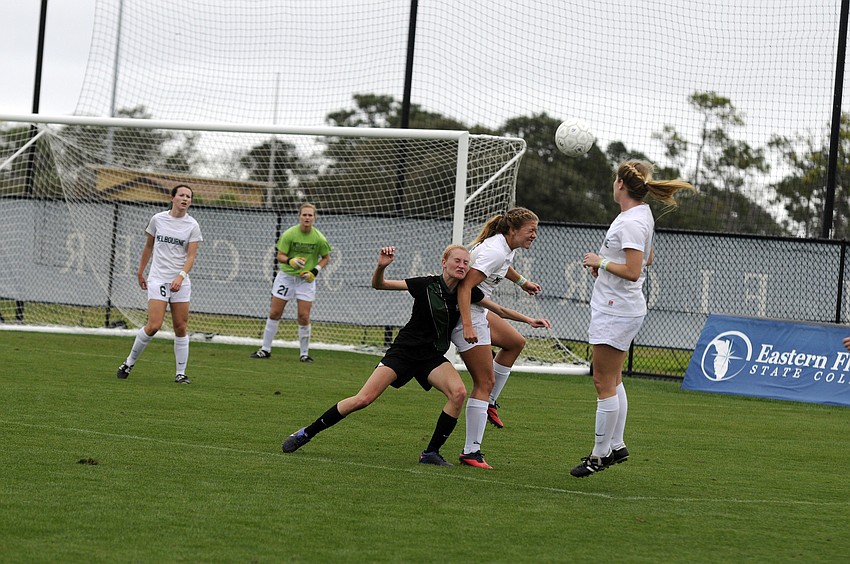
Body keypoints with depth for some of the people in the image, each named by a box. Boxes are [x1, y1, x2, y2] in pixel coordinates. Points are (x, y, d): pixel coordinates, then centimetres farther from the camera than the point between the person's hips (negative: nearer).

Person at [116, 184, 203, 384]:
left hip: (181, 282, 1)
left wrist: (181, 276, -20)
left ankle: (181, 373, 9)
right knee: (153, 325, -13)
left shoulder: (192, 225, 0)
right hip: (158, 278, -1)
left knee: (181, 328, 0)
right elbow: (148, 246, 15)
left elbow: (191, 255, -5)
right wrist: (140, 271, 18)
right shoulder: (158, 219, 3)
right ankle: (130, 362, 6)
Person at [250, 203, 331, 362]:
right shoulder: (289, 234, -12)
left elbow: (326, 257, 5)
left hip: (306, 279, 0)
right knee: (274, 313, 2)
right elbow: (280, 256, -10)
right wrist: (291, 261, -31)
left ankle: (304, 353, 8)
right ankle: (265, 350, 14)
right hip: (286, 276, 0)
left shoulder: (319, 238, -9)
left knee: (304, 317, -6)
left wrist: (315, 270, -10)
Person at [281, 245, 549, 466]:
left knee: (458, 392, -26)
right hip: (404, 351, -4)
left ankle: (431, 452, -13)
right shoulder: (426, 285, -12)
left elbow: (500, 310, 13)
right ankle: (306, 433, 1)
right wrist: (381, 266, -30)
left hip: (433, 357, 4)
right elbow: (378, 285, -10)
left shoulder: (468, 292, -1)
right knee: (363, 399, -15)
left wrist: (529, 319, 3)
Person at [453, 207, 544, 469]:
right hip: (466, 314, -10)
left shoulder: (507, 248, 7)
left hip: (477, 312, 10)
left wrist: (522, 282, 45)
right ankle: (471, 451, -7)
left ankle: (489, 403, 27)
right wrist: (467, 327, -36)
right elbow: (465, 287, -30)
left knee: (516, 342, 25)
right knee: (485, 382, -8)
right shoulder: (494, 251, -23)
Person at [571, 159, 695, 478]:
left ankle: (600, 454, 0)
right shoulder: (640, 213, 10)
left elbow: (633, 271, -26)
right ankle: (616, 446, 22)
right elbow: (647, 259, 24)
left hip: (616, 313, -11)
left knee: (604, 382, -5)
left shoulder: (631, 222, -20)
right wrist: (605, 266, 14)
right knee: (612, 380, 16)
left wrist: (601, 262, -14)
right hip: (618, 309, 11)